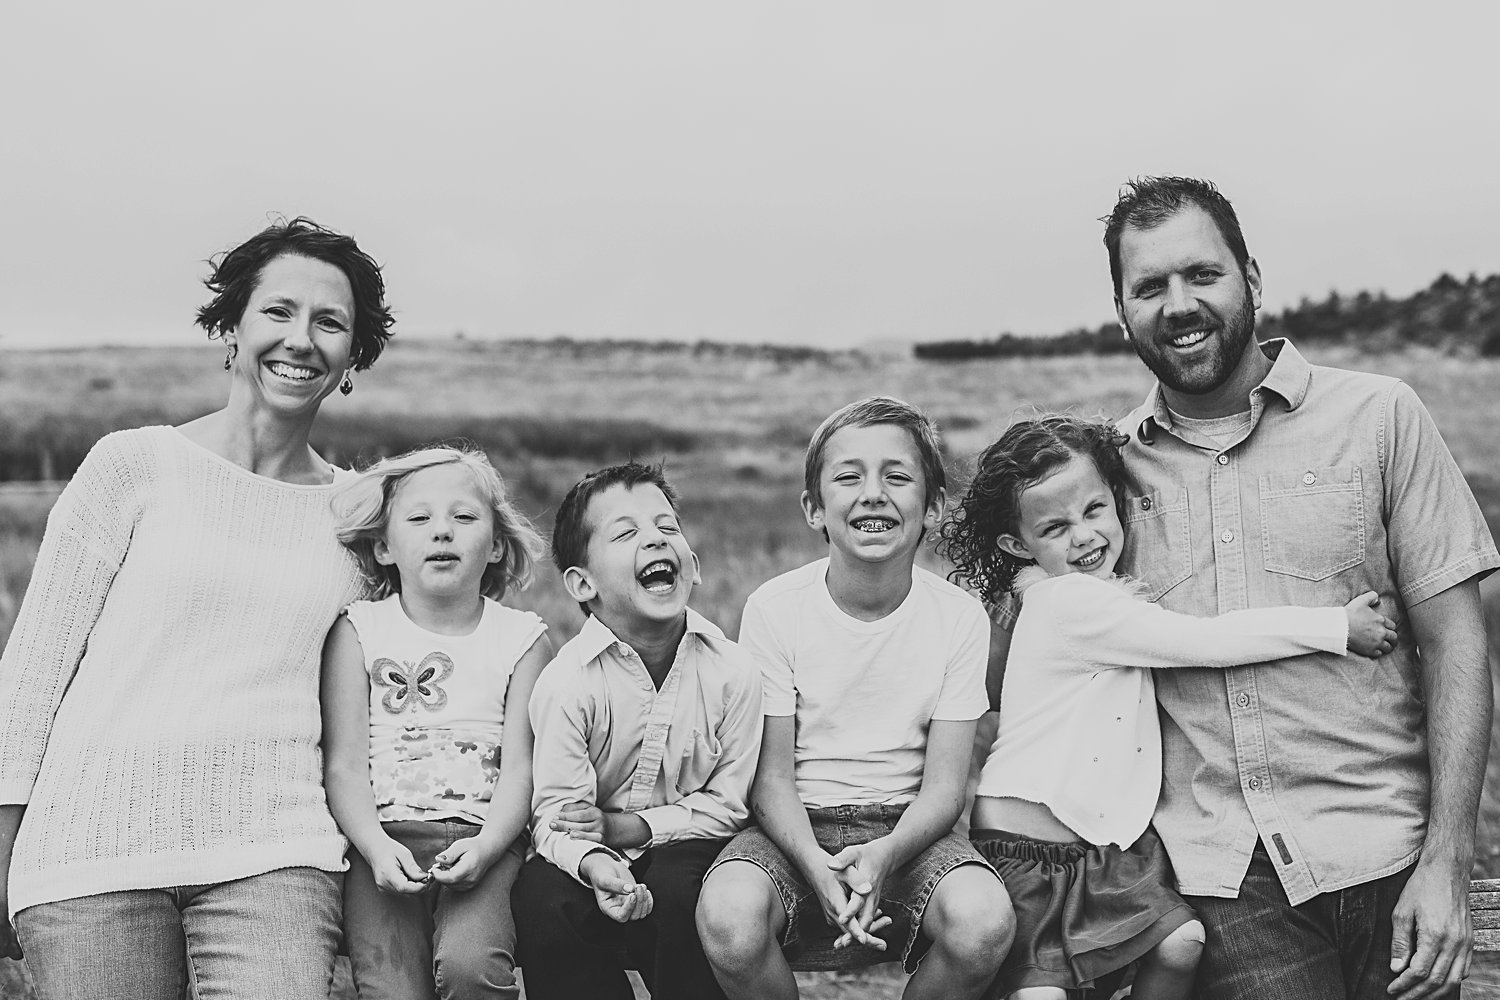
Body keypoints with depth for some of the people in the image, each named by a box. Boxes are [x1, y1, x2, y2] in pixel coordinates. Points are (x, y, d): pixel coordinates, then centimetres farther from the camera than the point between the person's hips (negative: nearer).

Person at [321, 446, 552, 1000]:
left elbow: (520, 766, 1)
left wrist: (485, 846, -17)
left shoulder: (522, 638, 8)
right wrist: (376, 846, -15)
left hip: (482, 838, 0)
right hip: (381, 840, 0)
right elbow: (343, 764, 2)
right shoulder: (357, 631, 8)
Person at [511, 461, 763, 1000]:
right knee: (543, 896, -29)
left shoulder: (731, 669, -9)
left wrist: (627, 827, -15)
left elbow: (726, 803, -4)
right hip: (597, 855, 0)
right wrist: (595, 864, -36)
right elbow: (556, 811, -13)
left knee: (679, 887, -32)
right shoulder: (565, 682, -14)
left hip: (685, 841, 0)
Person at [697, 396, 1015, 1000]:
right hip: (797, 828, 0)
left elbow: (944, 785, -4)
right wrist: (818, 869, -25)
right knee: (728, 918, -33)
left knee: (983, 922, -31)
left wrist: (883, 856, -25)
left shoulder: (959, 617, -4)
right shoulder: (773, 609, -7)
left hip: (906, 830, 1)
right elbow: (772, 774, -6)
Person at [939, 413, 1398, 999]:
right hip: (1028, 845, -8)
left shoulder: (1110, 593, 10)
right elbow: (1207, 642, -21)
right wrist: (1341, 628, -18)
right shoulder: (1067, 601, -19)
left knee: (1180, 944, -8)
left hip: (1108, 836, 8)